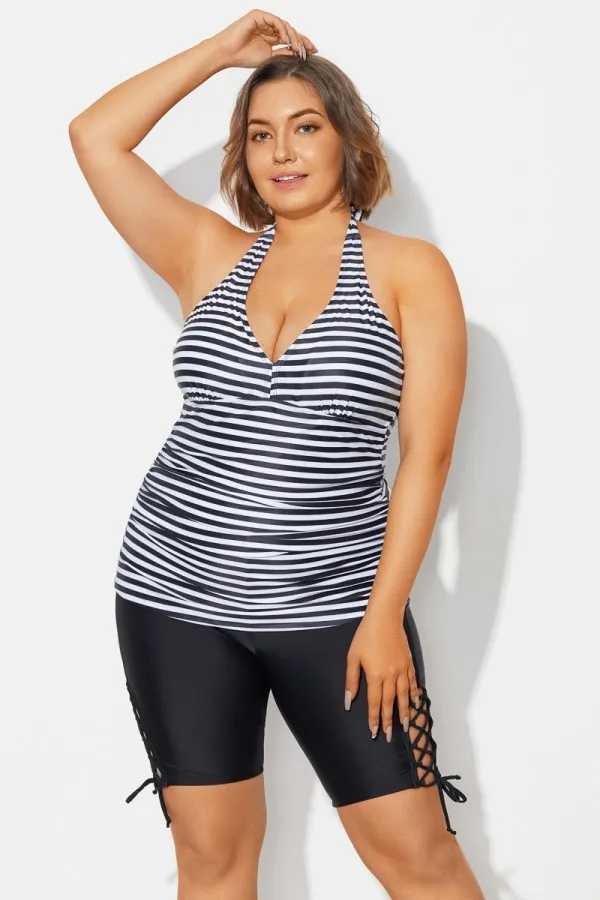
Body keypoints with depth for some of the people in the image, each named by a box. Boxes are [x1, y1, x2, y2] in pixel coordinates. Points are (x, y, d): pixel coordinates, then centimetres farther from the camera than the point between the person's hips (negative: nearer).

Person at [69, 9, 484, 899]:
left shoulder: (410, 270, -1)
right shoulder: (212, 256, 8)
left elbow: (427, 454, -5)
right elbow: (94, 137, 6)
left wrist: (384, 614, -11)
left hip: (334, 609, -2)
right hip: (175, 596, 3)